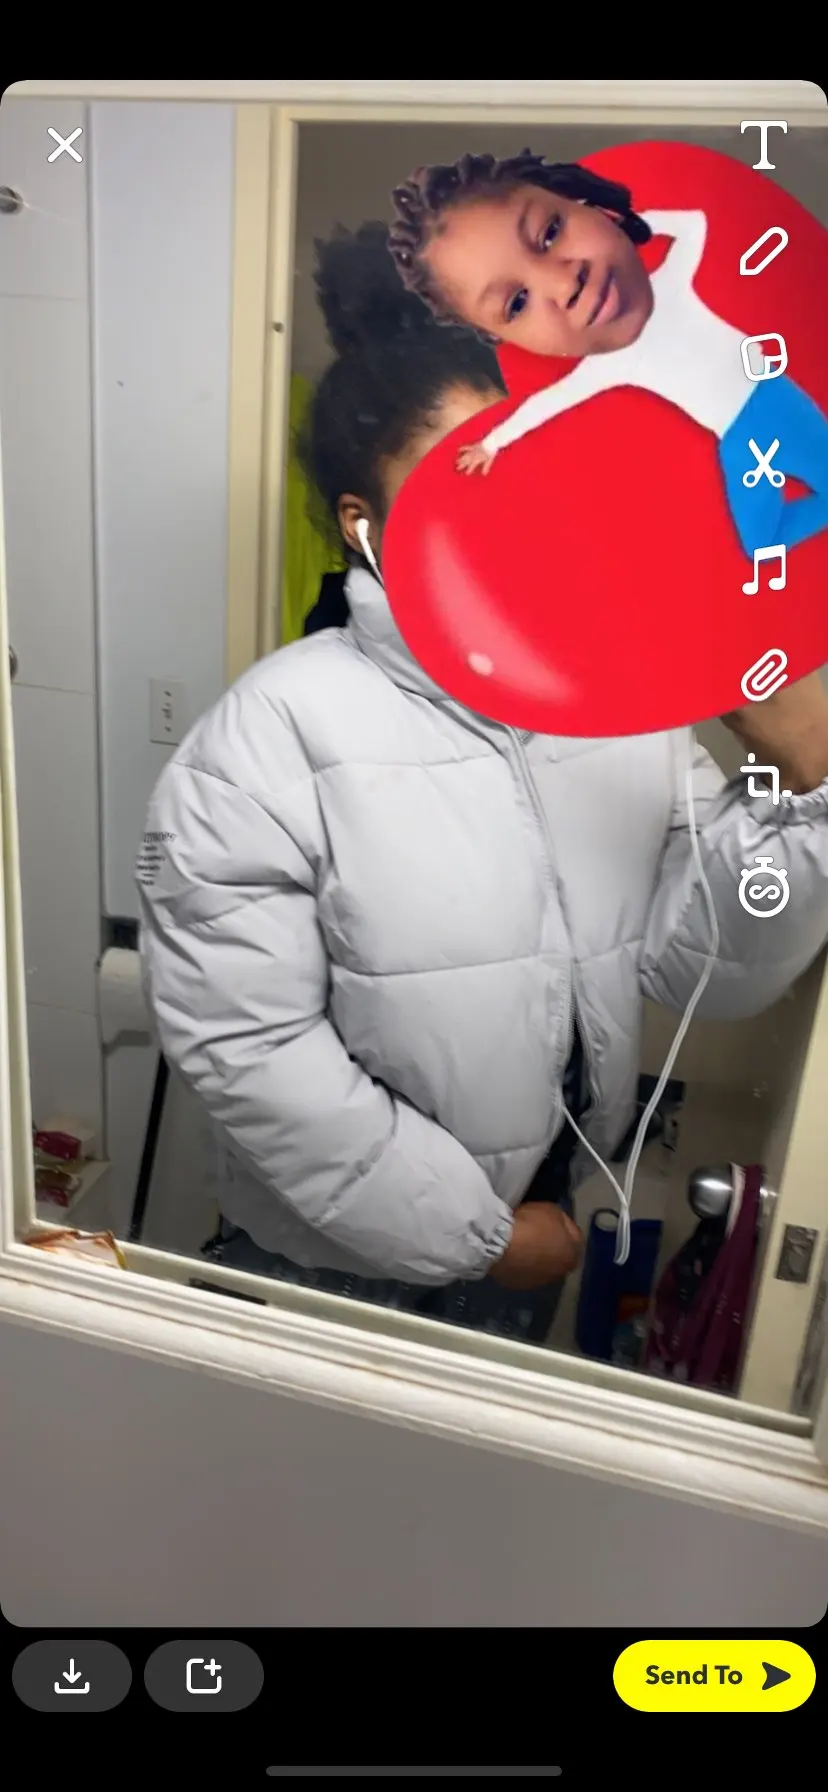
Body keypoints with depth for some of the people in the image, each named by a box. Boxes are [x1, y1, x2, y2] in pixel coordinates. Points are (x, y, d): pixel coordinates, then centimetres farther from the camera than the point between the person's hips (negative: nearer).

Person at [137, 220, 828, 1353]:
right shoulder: (276, 733, -22)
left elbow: (714, 974, -8)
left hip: (546, 1240, 5)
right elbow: (241, 1041, -23)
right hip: (339, 1266, -4)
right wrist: (475, 1231, -17)